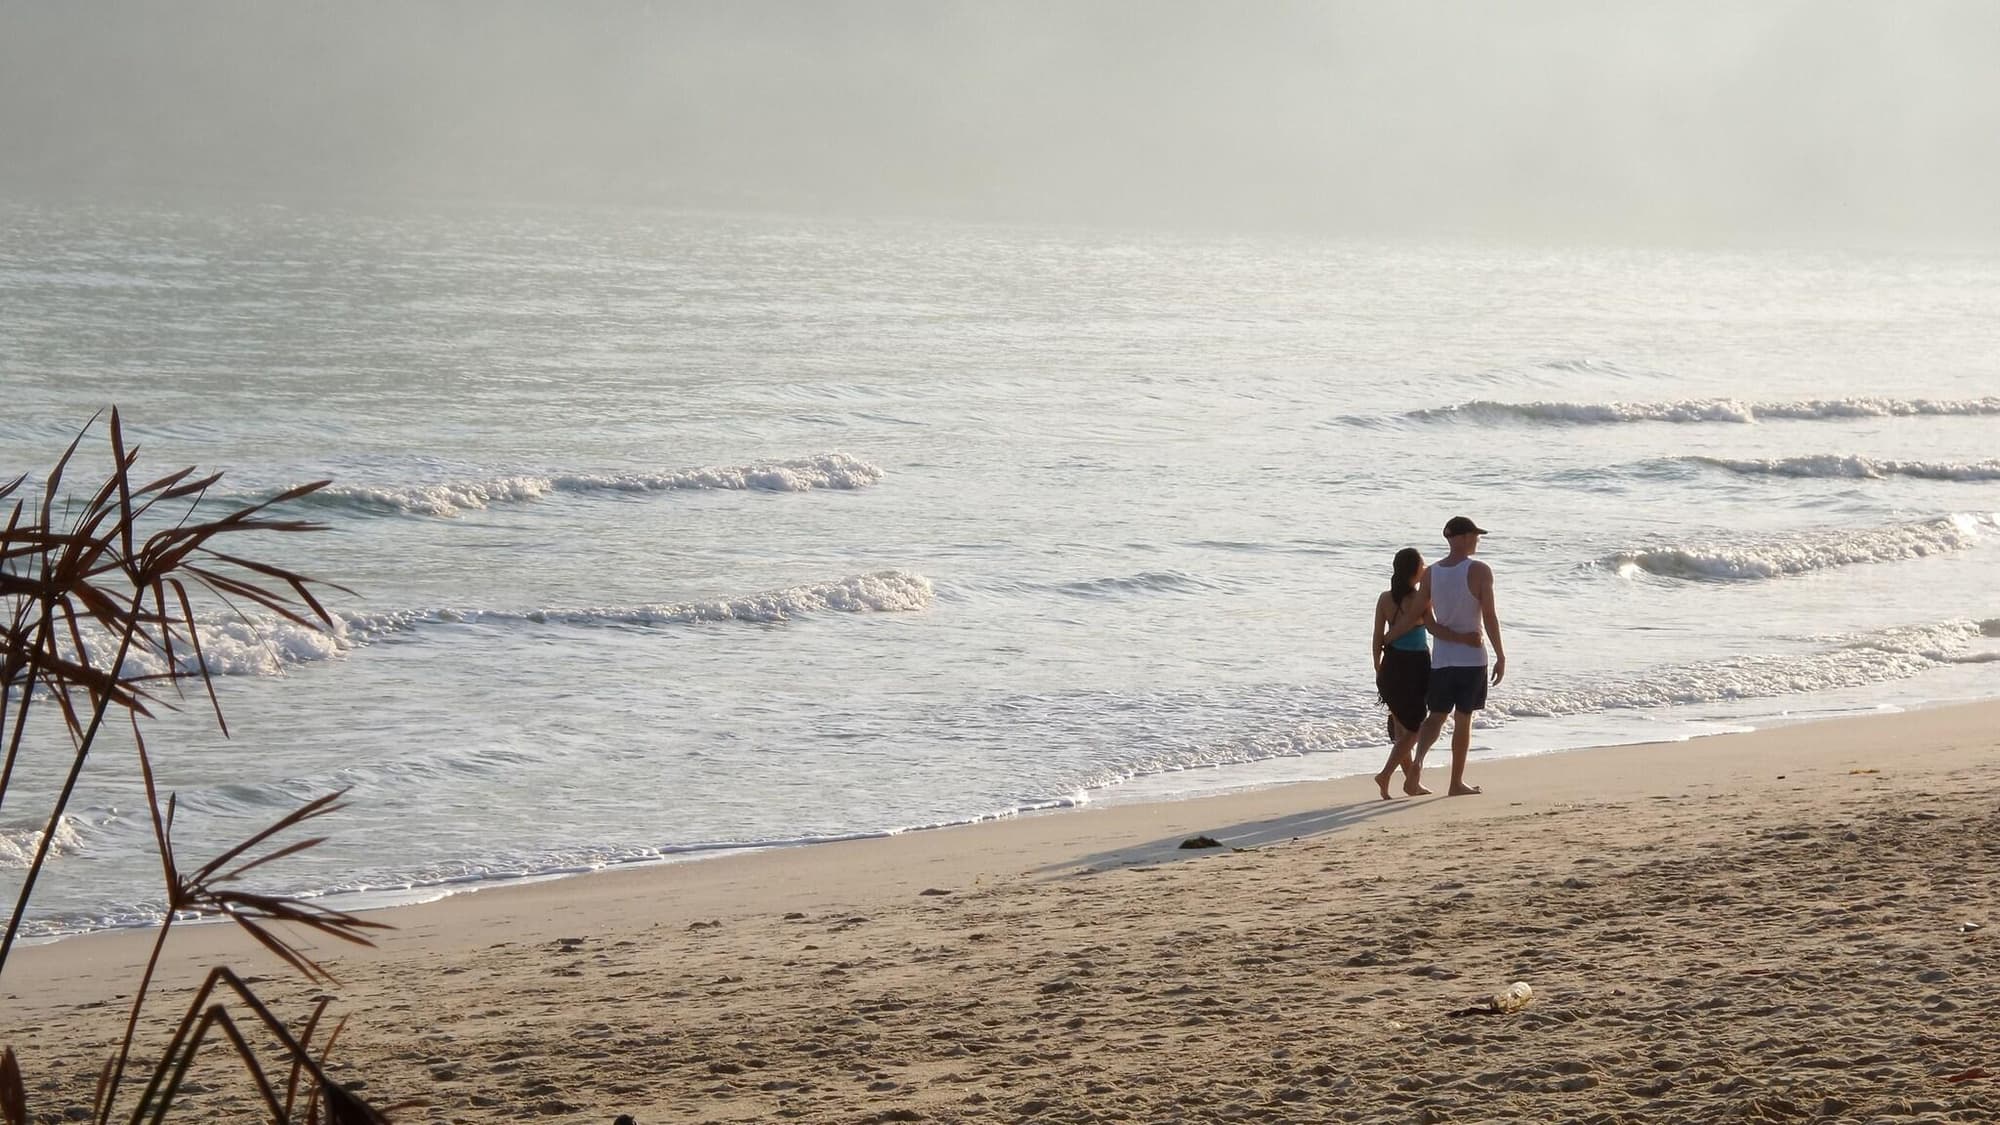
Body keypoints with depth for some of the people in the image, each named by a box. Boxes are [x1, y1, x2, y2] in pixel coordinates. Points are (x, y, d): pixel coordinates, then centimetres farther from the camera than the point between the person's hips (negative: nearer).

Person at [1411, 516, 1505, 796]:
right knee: (1463, 719, 5)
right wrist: (1501, 657, -4)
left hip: (1441, 658, 3)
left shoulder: (1431, 573, 3)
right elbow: (1489, 617, -12)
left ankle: (1418, 757, -15)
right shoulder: (1480, 571, -10)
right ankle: (1456, 783, 10)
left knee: (1436, 715, 12)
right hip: (1471, 657, -3)